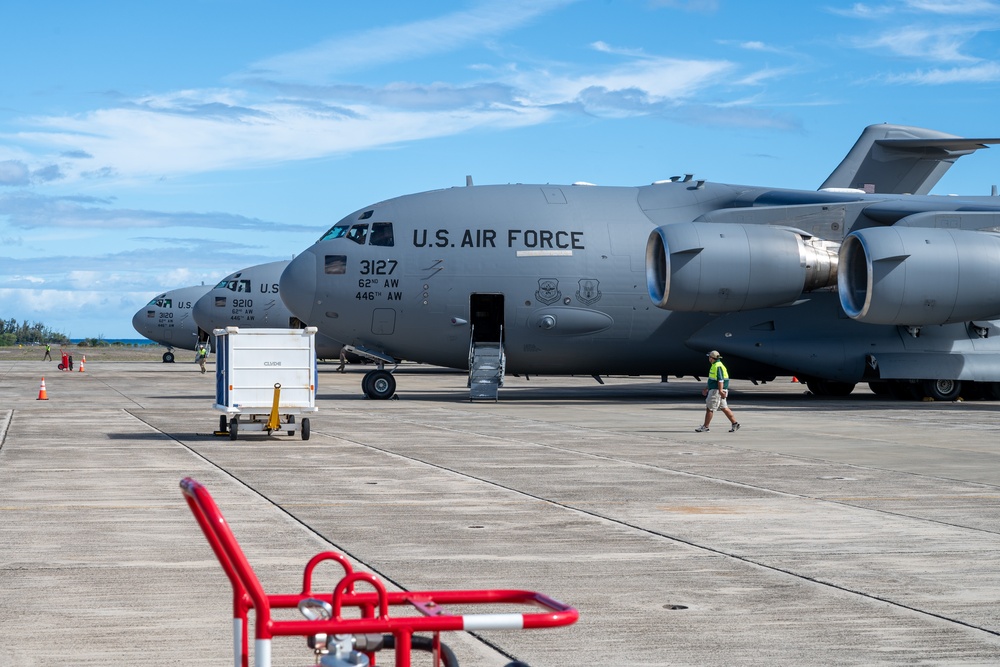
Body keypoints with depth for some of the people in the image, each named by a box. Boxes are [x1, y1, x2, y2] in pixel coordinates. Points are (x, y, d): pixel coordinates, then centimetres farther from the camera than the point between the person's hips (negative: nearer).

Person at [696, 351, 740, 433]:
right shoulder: (715, 365, 16)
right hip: (714, 389, 10)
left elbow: (720, 380, -24)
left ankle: (705, 426, 2)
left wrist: (720, 391, -29)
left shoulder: (718, 366, -17)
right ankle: (735, 423, 10)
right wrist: (707, 388, 28)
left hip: (717, 391, -10)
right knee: (724, 408, 11)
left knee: (709, 408, -4)